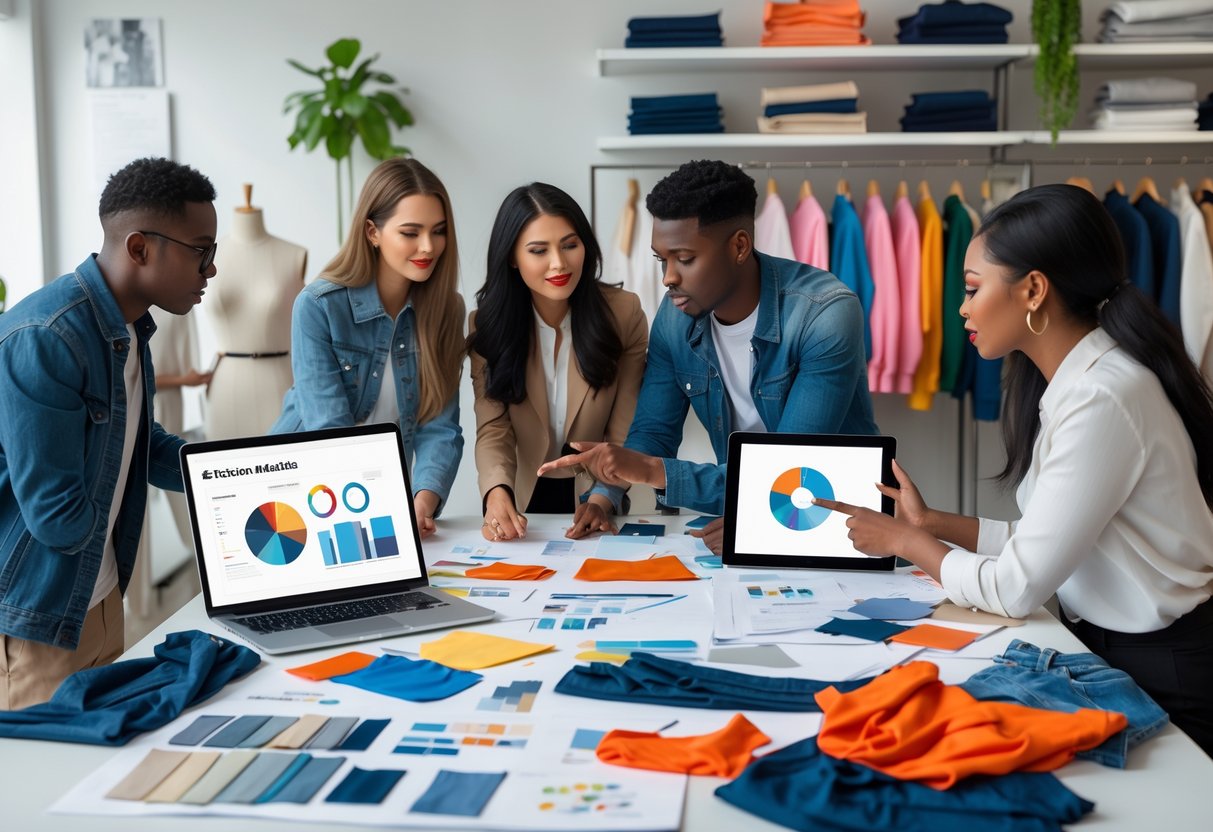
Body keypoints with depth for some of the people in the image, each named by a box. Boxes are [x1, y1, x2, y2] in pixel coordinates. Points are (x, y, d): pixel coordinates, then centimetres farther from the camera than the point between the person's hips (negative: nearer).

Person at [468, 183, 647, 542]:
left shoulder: (624, 313, -7)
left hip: (593, 502, -1)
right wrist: (497, 492, -29)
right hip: (522, 502, 2)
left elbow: (624, 432, -7)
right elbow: (492, 429, -9)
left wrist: (602, 501, -23)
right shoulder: (487, 324, -4)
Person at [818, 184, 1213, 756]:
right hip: (1111, 647, 8)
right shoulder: (1072, 381, 5)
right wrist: (931, 523, 7)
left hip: (1160, 676, -8)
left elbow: (1015, 588, -21)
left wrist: (906, 541, -6)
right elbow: (1040, 543, 4)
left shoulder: (1102, 399, -24)